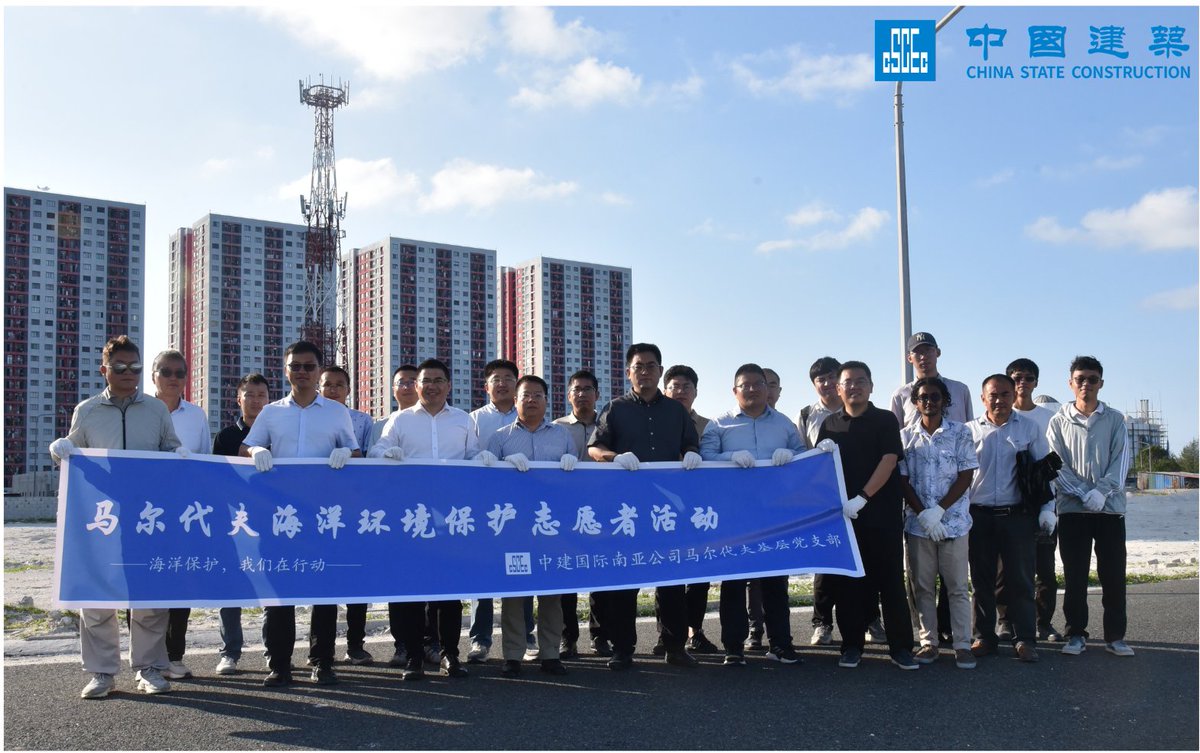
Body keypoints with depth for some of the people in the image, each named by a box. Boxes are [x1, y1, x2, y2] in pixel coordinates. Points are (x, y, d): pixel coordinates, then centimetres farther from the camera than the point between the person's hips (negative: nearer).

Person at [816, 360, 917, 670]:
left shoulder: (885, 420, 3)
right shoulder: (830, 424, 11)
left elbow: (889, 460, -7)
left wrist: (862, 499, -15)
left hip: (882, 514, -2)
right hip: (842, 514, 3)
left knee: (890, 580, 0)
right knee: (846, 582, 4)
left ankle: (901, 647, 6)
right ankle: (852, 645, 13)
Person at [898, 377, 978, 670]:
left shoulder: (961, 433, 1)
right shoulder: (905, 436, 4)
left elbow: (965, 477, -3)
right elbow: (902, 480, 2)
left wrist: (938, 511, -12)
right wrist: (923, 514, -10)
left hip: (953, 520, -1)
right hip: (917, 522, 1)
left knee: (957, 586, 2)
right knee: (922, 585, 6)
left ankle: (962, 645, 8)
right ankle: (928, 643, 14)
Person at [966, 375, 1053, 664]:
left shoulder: (1029, 428, 6)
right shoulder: (970, 431, 7)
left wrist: (1047, 507, -3)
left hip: (1017, 516, -1)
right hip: (979, 517, 1)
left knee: (1020, 579, 1)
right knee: (981, 580, 7)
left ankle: (1025, 639, 9)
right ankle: (984, 637, 17)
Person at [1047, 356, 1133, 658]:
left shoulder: (1114, 420, 7)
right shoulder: (1059, 422, 5)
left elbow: (1120, 461, -1)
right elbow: (1057, 465, -1)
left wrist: (1102, 491, -15)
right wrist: (1085, 494, -13)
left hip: (1111, 507, 1)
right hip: (1072, 508, 0)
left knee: (1114, 575, 2)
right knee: (1075, 575, 3)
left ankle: (1115, 636, 11)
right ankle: (1076, 634, 11)